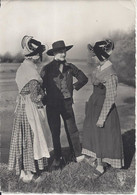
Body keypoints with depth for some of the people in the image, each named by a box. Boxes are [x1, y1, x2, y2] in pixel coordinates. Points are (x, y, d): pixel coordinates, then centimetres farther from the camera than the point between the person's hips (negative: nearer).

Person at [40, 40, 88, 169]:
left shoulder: (70, 67, 3)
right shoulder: (47, 69, -4)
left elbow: (83, 78, 13)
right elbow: (40, 86, 0)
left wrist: (74, 86, 5)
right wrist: (44, 100, -4)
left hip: (67, 103, 1)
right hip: (52, 105, -1)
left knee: (72, 130, 4)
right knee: (55, 133, 7)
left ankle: (78, 155, 18)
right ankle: (57, 158, 20)